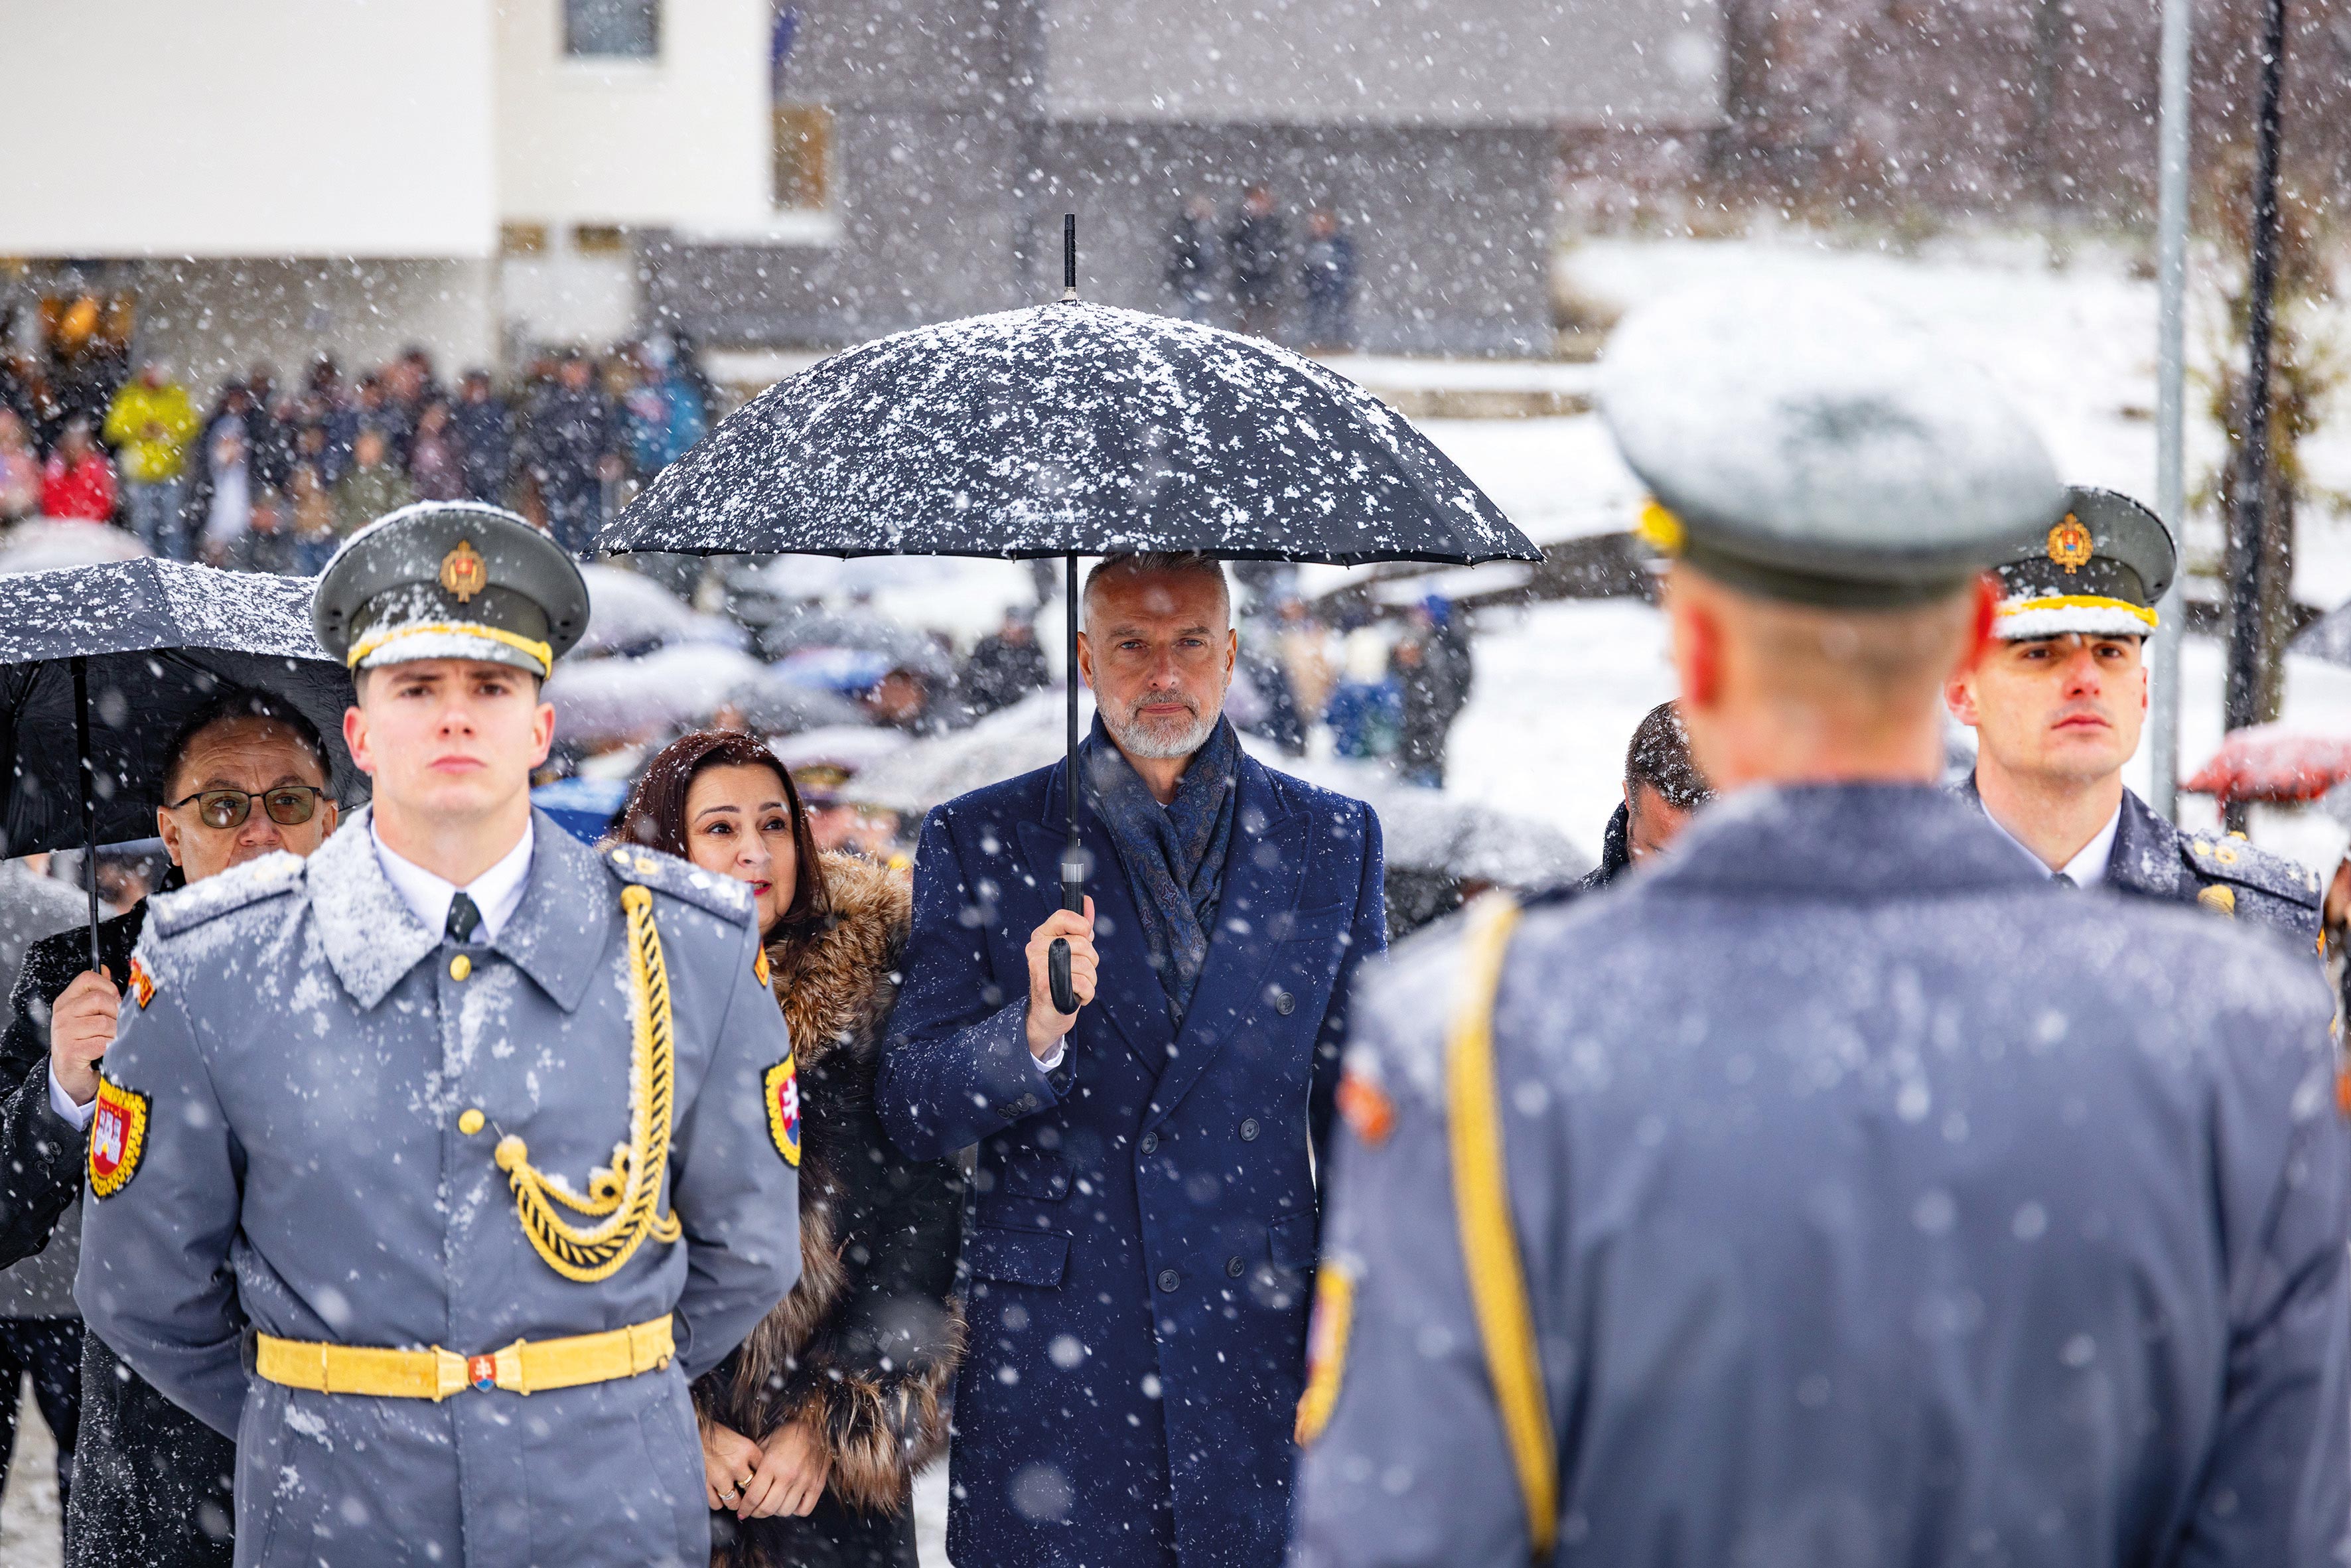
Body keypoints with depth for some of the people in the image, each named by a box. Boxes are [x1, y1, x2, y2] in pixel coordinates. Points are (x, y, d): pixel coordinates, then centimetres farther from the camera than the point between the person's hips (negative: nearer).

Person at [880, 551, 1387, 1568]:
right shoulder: (980, 843, 5)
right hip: (1051, 1359, -1)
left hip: (1261, 1340, 1)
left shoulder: (1333, 842, 9)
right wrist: (1033, 1032, -19)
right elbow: (909, 1114, -1)